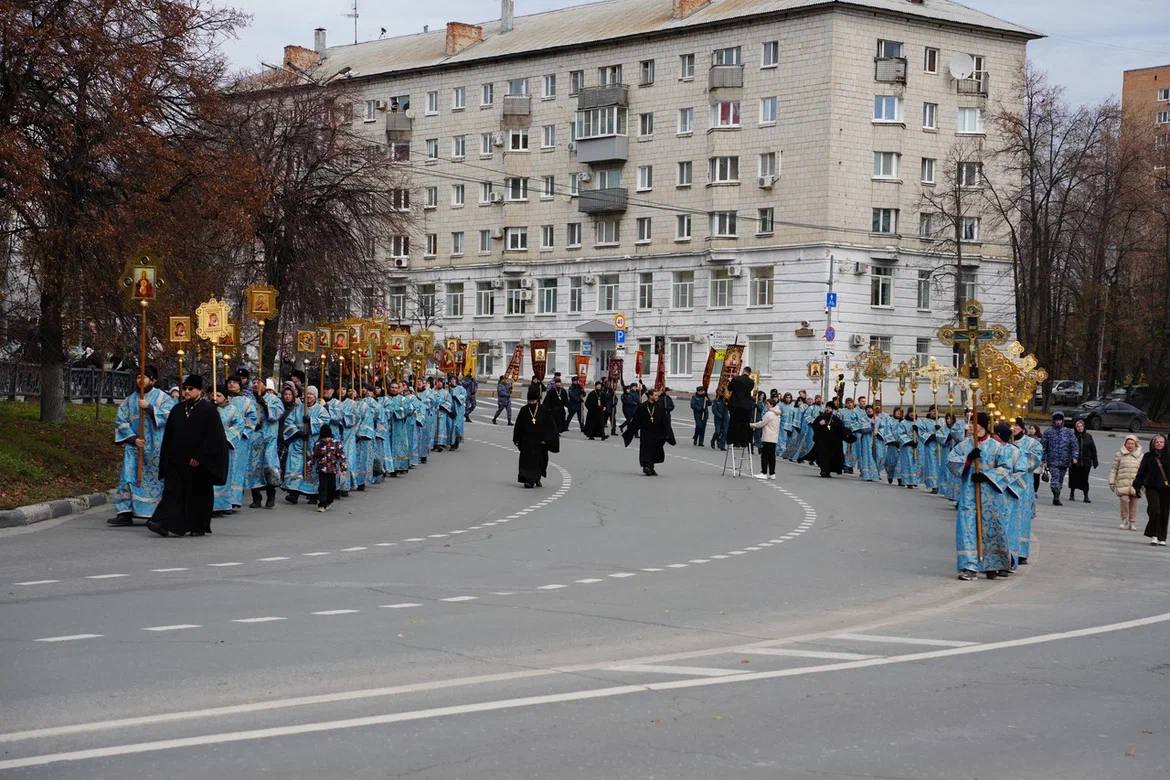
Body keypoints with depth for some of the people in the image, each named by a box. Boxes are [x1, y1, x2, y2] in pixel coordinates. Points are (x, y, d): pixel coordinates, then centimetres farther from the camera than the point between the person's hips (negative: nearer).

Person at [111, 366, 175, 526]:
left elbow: (168, 416, -12)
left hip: (156, 447, -3)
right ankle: (126, 513, -5)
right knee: (129, 477, -5)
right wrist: (133, 438, -8)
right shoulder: (130, 400, 9)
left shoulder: (162, 398, 1)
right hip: (134, 446, 3)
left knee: (156, 480, 2)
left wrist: (149, 408, -20)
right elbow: (120, 421, 5)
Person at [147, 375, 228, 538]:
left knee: (199, 493, 5)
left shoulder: (208, 411, -6)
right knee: (173, 491, -7)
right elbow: (168, 437, 14)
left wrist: (199, 457, -18)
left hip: (199, 463, -4)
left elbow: (212, 438, -12)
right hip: (177, 461, 4)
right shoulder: (177, 411, 10)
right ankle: (169, 525, -17)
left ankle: (199, 527, 17)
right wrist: (167, 459, 7)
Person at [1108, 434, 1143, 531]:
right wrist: (1112, 482, 4)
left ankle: (1132, 523, 13)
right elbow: (1114, 469, 8)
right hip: (1123, 484, -1)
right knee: (1124, 500, -16)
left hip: (1135, 485, 1)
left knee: (1133, 504, 2)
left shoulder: (1140, 456, 10)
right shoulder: (1119, 455, 6)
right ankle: (1125, 521, 0)